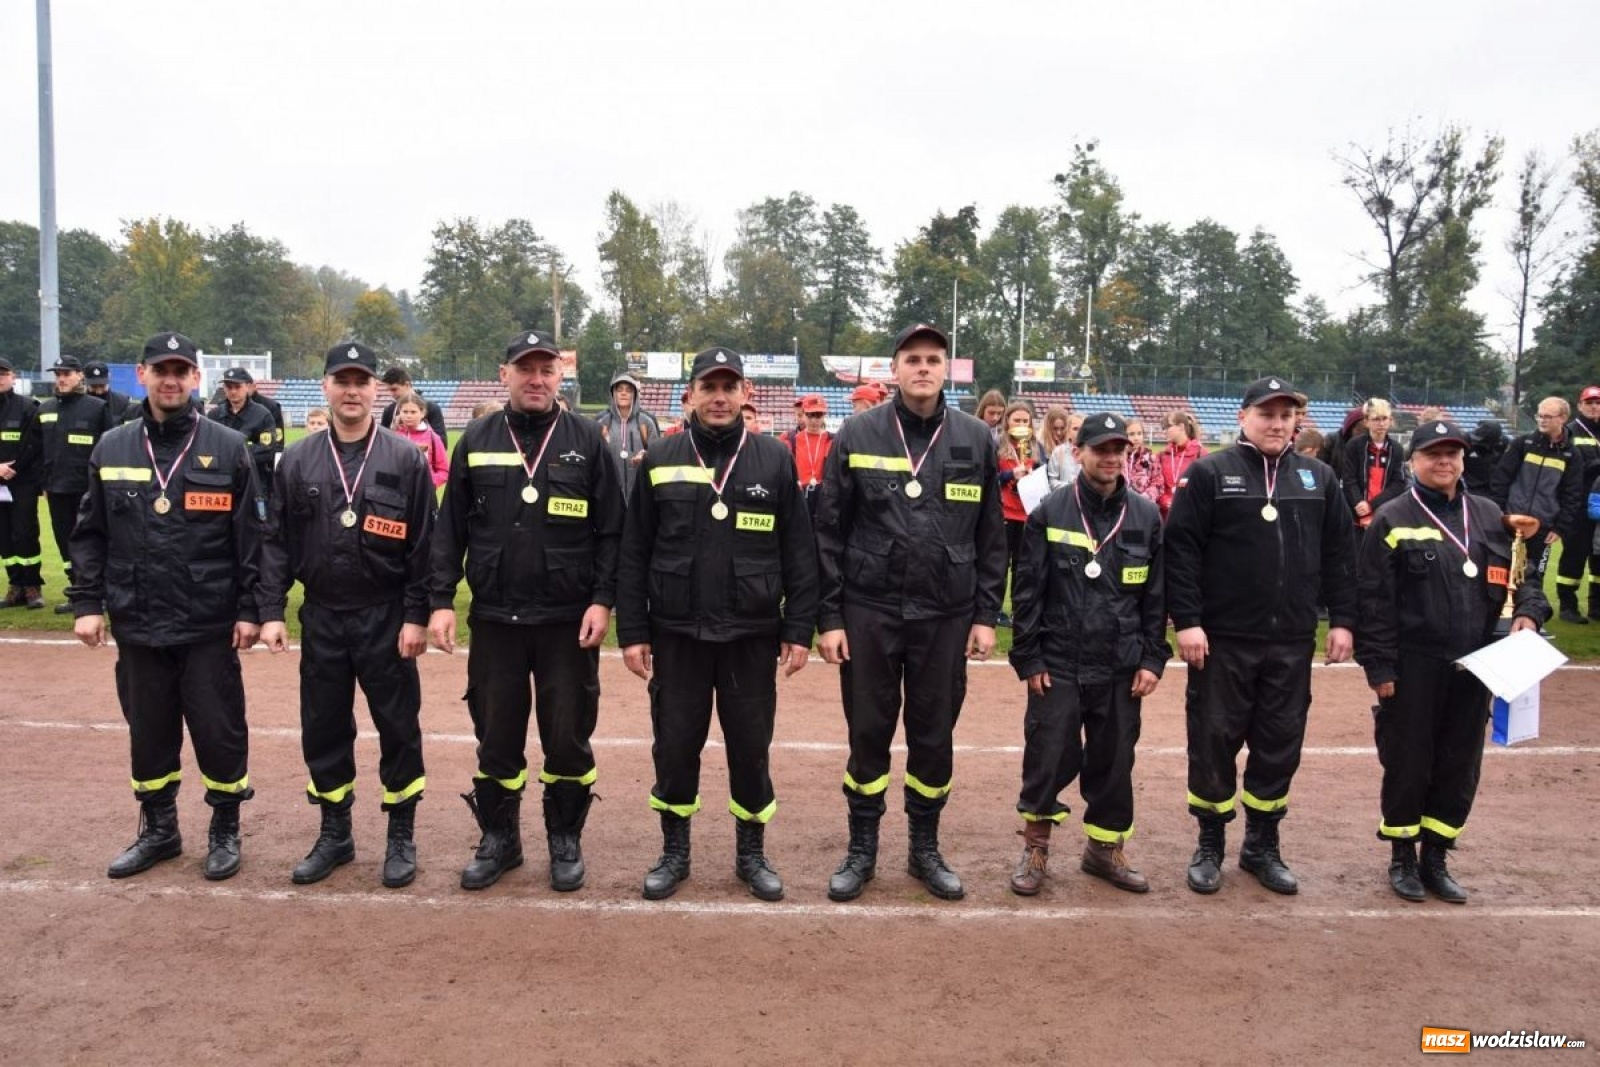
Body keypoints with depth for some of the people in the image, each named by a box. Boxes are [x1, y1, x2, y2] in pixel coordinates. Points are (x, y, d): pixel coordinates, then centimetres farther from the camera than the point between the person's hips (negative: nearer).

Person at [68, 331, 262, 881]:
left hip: (210, 627, -3)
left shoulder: (228, 449, -3)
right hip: (137, 624, 3)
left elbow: (251, 537, -3)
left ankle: (225, 832, 22)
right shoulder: (111, 449, 5)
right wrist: (87, 603, 1)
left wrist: (250, 609, -6)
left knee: (219, 732, 5)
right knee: (149, 733, 14)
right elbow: (90, 535, 8)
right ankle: (158, 829, 31)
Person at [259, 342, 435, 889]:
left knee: (398, 728, 5)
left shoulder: (406, 458, -4)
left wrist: (417, 616, -10)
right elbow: (277, 541, 6)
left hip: (386, 620, -3)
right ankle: (335, 834, 28)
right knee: (323, 730, 11)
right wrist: (271, 611, -1)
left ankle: (401, 837, 20)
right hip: (321, 619, 3)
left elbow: (424, 544, -6)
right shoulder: (297, 460, 5)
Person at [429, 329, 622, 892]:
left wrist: (602, 600, -8)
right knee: (496, 736, 11)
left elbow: (610, 530, 0)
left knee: (568, 736, 7)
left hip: (569, 621, -1)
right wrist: (441, 600, -1)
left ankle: (565, 840, 25)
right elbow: (449, 529, 5)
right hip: (494, 618, 2)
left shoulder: (587, 440, 1)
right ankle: (499, 839, 29)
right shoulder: (476, 441, 5)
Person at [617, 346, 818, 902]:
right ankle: (674, 852, 29)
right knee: (675, 746, 10)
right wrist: (632, 631, -1)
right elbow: (633, 554, 2)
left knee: (751, 747, 9)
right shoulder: (660, 460, 1)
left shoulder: (775, 459, -1)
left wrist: (799, 630, -4)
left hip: (752, 635, 0)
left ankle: (751, 852, 28)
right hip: (675, 633, 1)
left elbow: (799, 553, 0)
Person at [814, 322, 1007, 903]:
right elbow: (829, 532, -1)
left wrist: (986, 615, 2)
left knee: (935, 736, 11)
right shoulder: (856, 435, -2)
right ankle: (862, 849, 25)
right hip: (869, 612, -1)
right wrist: (828, 616, -4)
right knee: (868, 733, 9)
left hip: (947, 616, 1)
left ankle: (926, 849, 29)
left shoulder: (976, 440, 3)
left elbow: (991, 536, 6)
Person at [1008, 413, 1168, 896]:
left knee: (1114, 760, 11)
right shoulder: (1050, 512, -2)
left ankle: (1105, 848, 29)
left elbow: (1157, 594, 7)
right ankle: (1035, 848, 20)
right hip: (1057, 664, -2)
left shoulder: (1147, 516, 4)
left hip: (1121, 668, 2)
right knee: (1049, 756, 1)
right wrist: (1028, 658, -5)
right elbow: (1027, 590, -2)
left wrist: (1153, 659, 1)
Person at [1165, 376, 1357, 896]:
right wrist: (1186, 621, -14)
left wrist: (1341, 619, 6)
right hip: (1221, 639, -4)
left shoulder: (1319, 478, 10)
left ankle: (1262, 846, 26)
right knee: (1214, 741, 5)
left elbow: (1338, 555, 12)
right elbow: (1181, 550, -9)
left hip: (1292, 642, 4)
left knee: (1280, 746, 10)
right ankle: (1210, 846, 21)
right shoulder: (1209, 473, -4)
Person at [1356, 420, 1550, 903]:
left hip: (1473, 666, 5)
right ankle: (1402, 858, 22)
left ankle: (1436, 858, 25)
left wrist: (1528, 610, -4)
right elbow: (1374, 600, -8)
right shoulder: (1392, 520, -4)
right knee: (1408, 764, 5)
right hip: (1413, 666, -4)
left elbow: (1521, 572, 18)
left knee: (1461, 767, 10)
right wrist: (1379, 666, -12)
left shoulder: (1489, 516, 10)